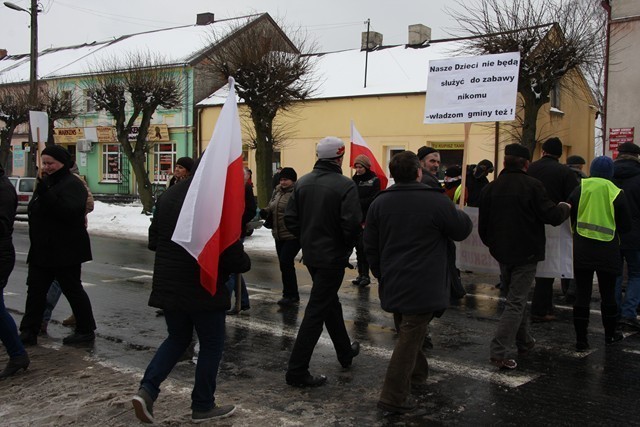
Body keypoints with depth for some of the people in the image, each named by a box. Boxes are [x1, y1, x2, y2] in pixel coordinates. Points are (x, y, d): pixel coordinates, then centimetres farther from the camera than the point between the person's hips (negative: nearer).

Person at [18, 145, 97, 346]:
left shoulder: (72, 184, -15)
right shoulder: (47, 183, 15)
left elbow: (69, 211, -31)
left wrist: (45, 192, -33)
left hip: (65, 251, -9)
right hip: (43, 250, 9)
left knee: (72, 290, 1)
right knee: (35, 290, 8)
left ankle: (86, 330, 13)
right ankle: (28, 332, 13)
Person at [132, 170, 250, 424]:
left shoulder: (168, 196, 5)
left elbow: (153, 241, 13)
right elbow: (232, 255, -17)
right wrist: (245, 263, 4)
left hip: (167, 286, 6)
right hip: (204, 290, -6)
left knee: (177, 339, 23)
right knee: (211, 345, 12)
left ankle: (147, 390, 8)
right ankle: (203, 406, 22)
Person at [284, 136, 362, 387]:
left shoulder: (303, 182, 0)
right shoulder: (345, 185, -17)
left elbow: (290, 219, 0)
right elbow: (353, 224, -23)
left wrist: (307, 238, 13)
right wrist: (347, 244, -3)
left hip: (310, 254, 7)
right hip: (333, 256, -7)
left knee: (329, 302, 23)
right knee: (316, 311, -2)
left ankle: (345, 353, 40)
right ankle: (296, 372, 1)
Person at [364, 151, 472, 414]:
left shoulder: (379, 203, 2)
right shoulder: (437, 201, -12)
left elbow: (370, 246, 7)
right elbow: (462, 230, 2)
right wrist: (461, 215, 24)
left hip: (392, 284, 6)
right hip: (422, 287, -6)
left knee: (407, 331, 24)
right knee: (410, 337, -2)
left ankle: (416, 375, 39)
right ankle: (393, 397, 0)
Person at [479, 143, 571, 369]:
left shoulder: (490, 188, 0)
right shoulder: (532, 186, -15)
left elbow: (483, 225, 6)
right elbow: (552, 216, -13)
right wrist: (564, 207, 9)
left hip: (502, 253, 5)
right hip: (526, 254, -5)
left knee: (516, 297, 22)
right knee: (516, 302, -2)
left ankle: (524, 341, 31)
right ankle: (498, 351, -9)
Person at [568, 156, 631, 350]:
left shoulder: (579, 189, -4)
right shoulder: (616, 193, -5)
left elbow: (569, 216, 1)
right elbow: (626, 225, 0)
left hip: (582, 250, 0)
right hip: (607, 252, 0)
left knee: (582, 294, 4)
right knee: (608, 294, 14)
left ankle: (581, 339, 5)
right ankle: (610, 334, 29)